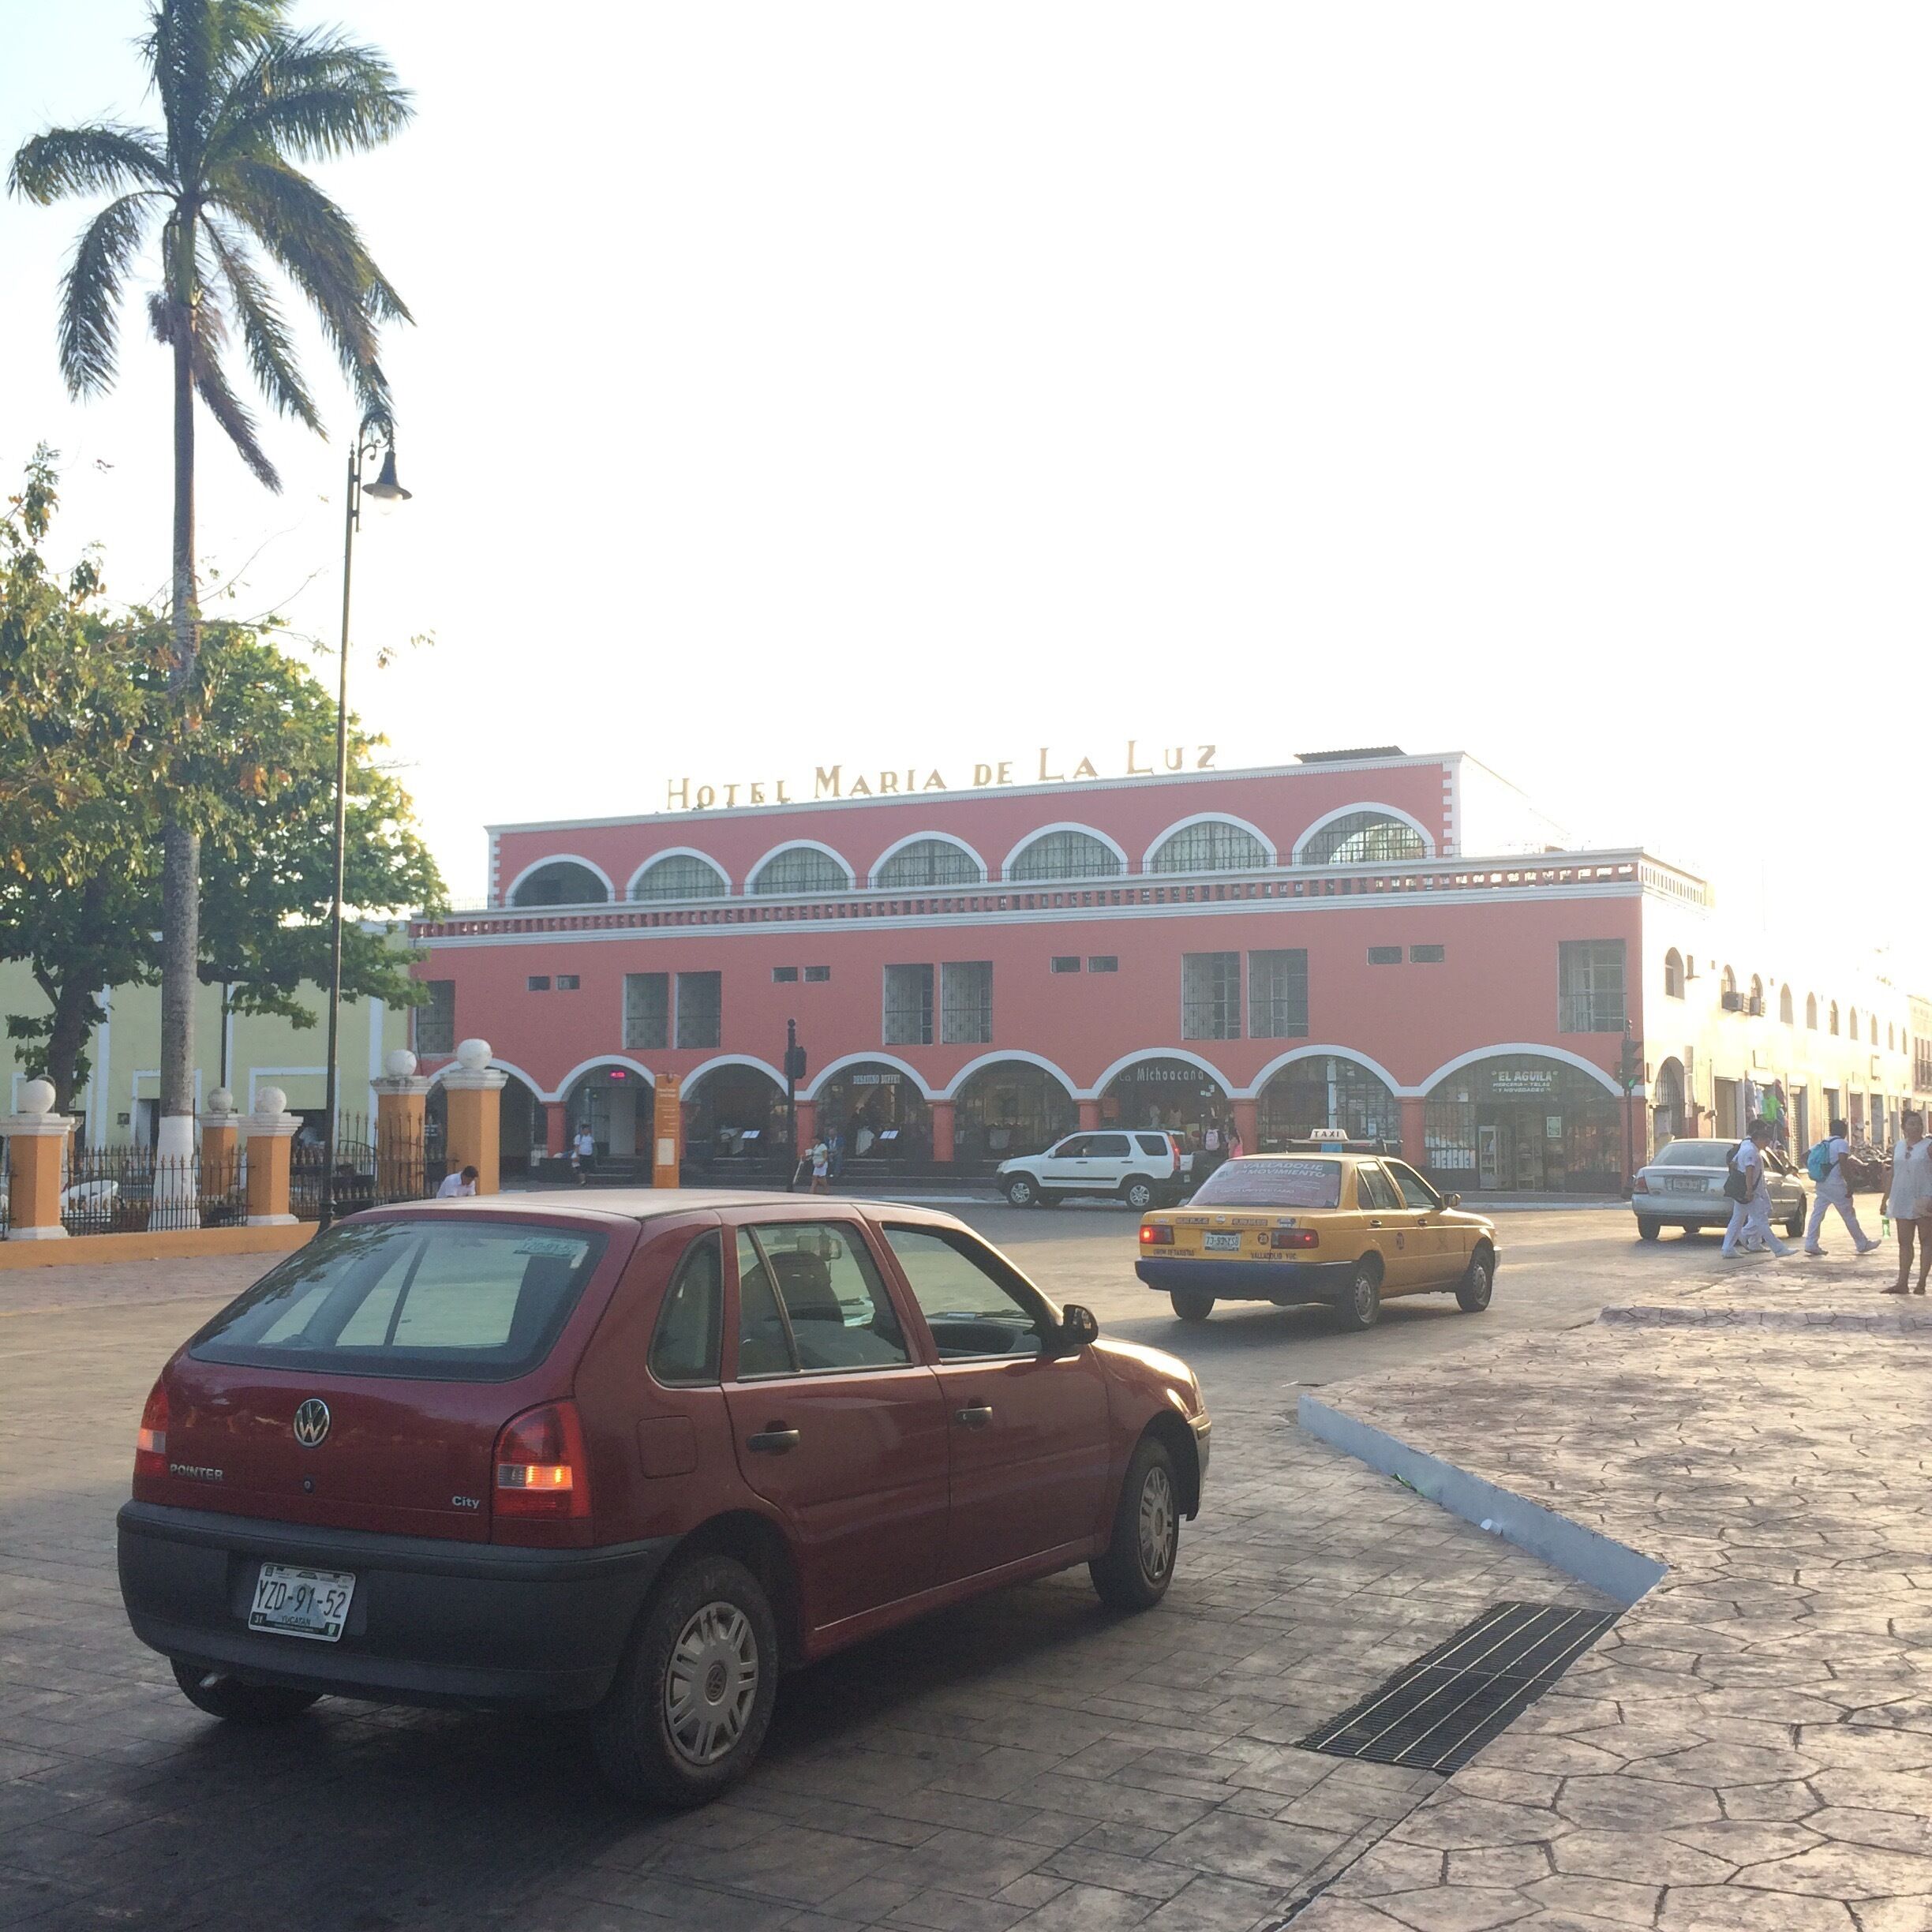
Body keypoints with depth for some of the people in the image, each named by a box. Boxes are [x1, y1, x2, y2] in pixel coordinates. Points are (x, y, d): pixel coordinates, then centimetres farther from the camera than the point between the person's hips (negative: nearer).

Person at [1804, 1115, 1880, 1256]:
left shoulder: (1823, 1143, 15)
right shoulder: (1842, 1143, -7)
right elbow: (1843, 1164, -19)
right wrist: (1849, 1184, -16)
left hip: (1821, 1185, 6)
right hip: (1836, 1185, -6)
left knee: (1817, 1213, 4)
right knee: (1849, 1215, 5)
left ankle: (1811, 1244, -4)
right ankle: (1862, 1245, 15)